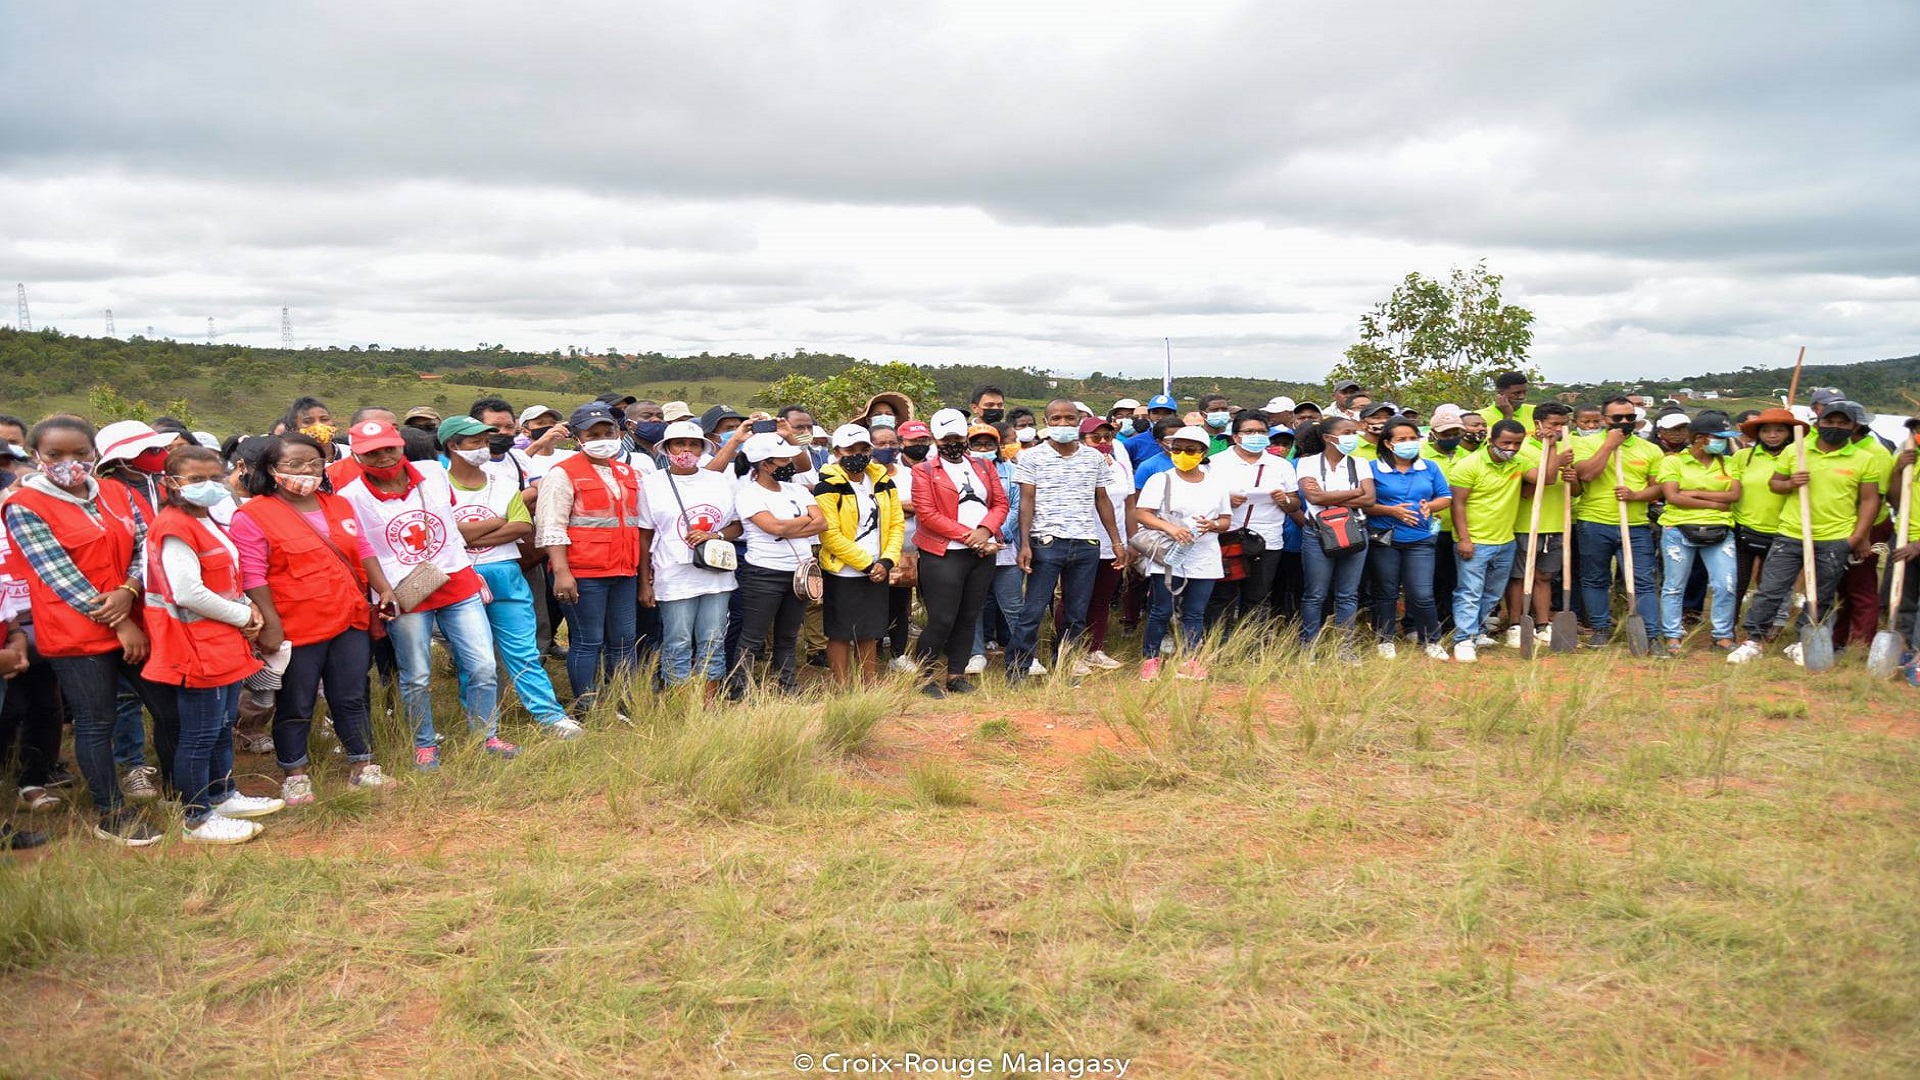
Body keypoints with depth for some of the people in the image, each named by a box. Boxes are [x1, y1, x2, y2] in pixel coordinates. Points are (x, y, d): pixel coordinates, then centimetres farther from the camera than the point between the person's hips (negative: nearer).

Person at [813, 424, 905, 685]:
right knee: (841, 635, 3)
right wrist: (867, 563, -16)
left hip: (877, 574, 6)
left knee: (870, 634, 14)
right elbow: (831, 535, -17)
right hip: (842, 574, -5)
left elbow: (897, 524, 6)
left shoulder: (884, 482, 7)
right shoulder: (828, 486, -12)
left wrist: (887, 561, -9)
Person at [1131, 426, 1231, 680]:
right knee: (1161, 611, -2)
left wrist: (1213, 525, -10)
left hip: (1204, 561, 3)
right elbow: (1141, 514, -6)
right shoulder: (1161, 480, 1)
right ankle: (1150, 659, 9)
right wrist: (1169, 527, -21)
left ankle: (1189, 660, 12)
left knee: (1195, 614, 4)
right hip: (1168, 558, -3)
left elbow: (1225, 521, 13)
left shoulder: (1216, 485, 11)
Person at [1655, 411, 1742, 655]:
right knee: (1674, 586, 4)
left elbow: (1734, 494, -4)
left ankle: (1723, 635, 15)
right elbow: (1672, 497, -12)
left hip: (1719, 532, 3)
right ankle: (1672, 637, 14)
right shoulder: (1674, 461, -2)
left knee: (1726, 586, 0)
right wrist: (1714, 503, -10)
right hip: (1679, 530, -3)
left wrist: (1695, 493, -11)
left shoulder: (1727, 463, 10)